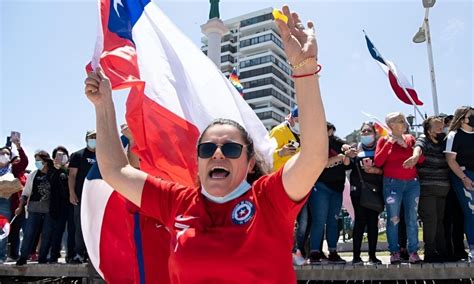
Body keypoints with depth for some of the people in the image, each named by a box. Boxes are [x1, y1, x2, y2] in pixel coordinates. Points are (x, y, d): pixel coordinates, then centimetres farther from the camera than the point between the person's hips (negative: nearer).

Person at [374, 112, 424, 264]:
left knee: (412, 219, 2)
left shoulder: (410, 138, 12)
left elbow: (421, 159, 9)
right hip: (392, 183, -3)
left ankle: (413, 252, 7)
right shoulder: (384, 140, 3)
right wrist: (388, 143, -10)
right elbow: (378, 162, -6)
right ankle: (394, 252, 5)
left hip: (412, 183, 3)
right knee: (393, 219, -2)